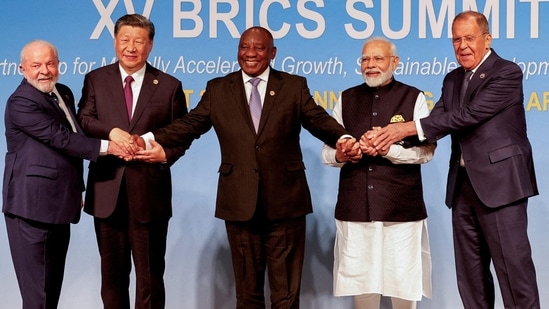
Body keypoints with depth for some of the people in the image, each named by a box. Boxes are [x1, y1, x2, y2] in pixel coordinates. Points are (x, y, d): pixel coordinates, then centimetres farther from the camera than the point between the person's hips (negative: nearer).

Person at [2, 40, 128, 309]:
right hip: (32, 207, -8)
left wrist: (77, 187, 22)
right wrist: (106, 146, -20)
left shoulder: (64, 93, 13)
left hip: (59, 205, 9)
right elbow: (61, 138, -21)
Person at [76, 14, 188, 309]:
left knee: (150, 274, 6)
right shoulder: (95, 79, 7)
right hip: (107, 191, 2)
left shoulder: (169, 85, 4)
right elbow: (84, 121, -4)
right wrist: (112, 131, -22)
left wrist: (165, 153, -14)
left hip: (150, 191, -1)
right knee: (112, 272, 14)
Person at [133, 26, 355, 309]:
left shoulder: (294, 86, 6)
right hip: (240, 201, 1)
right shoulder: (217, 89, 8)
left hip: (285, 200, -1)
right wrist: (154, 140, -14)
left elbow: (319, 120, -2)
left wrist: (343, 138, -23)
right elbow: (190, 124, 2)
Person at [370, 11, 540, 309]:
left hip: (499, 183, -7)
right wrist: (393, 134, -17)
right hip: (463, 185, 7)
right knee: (470, 274, 12)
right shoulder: (452, 79, 15)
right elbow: (438, 120, 3)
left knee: (514, 268, -4)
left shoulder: (507, 73, -9)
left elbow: (469, 114, -20)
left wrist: (409, 127, -21)